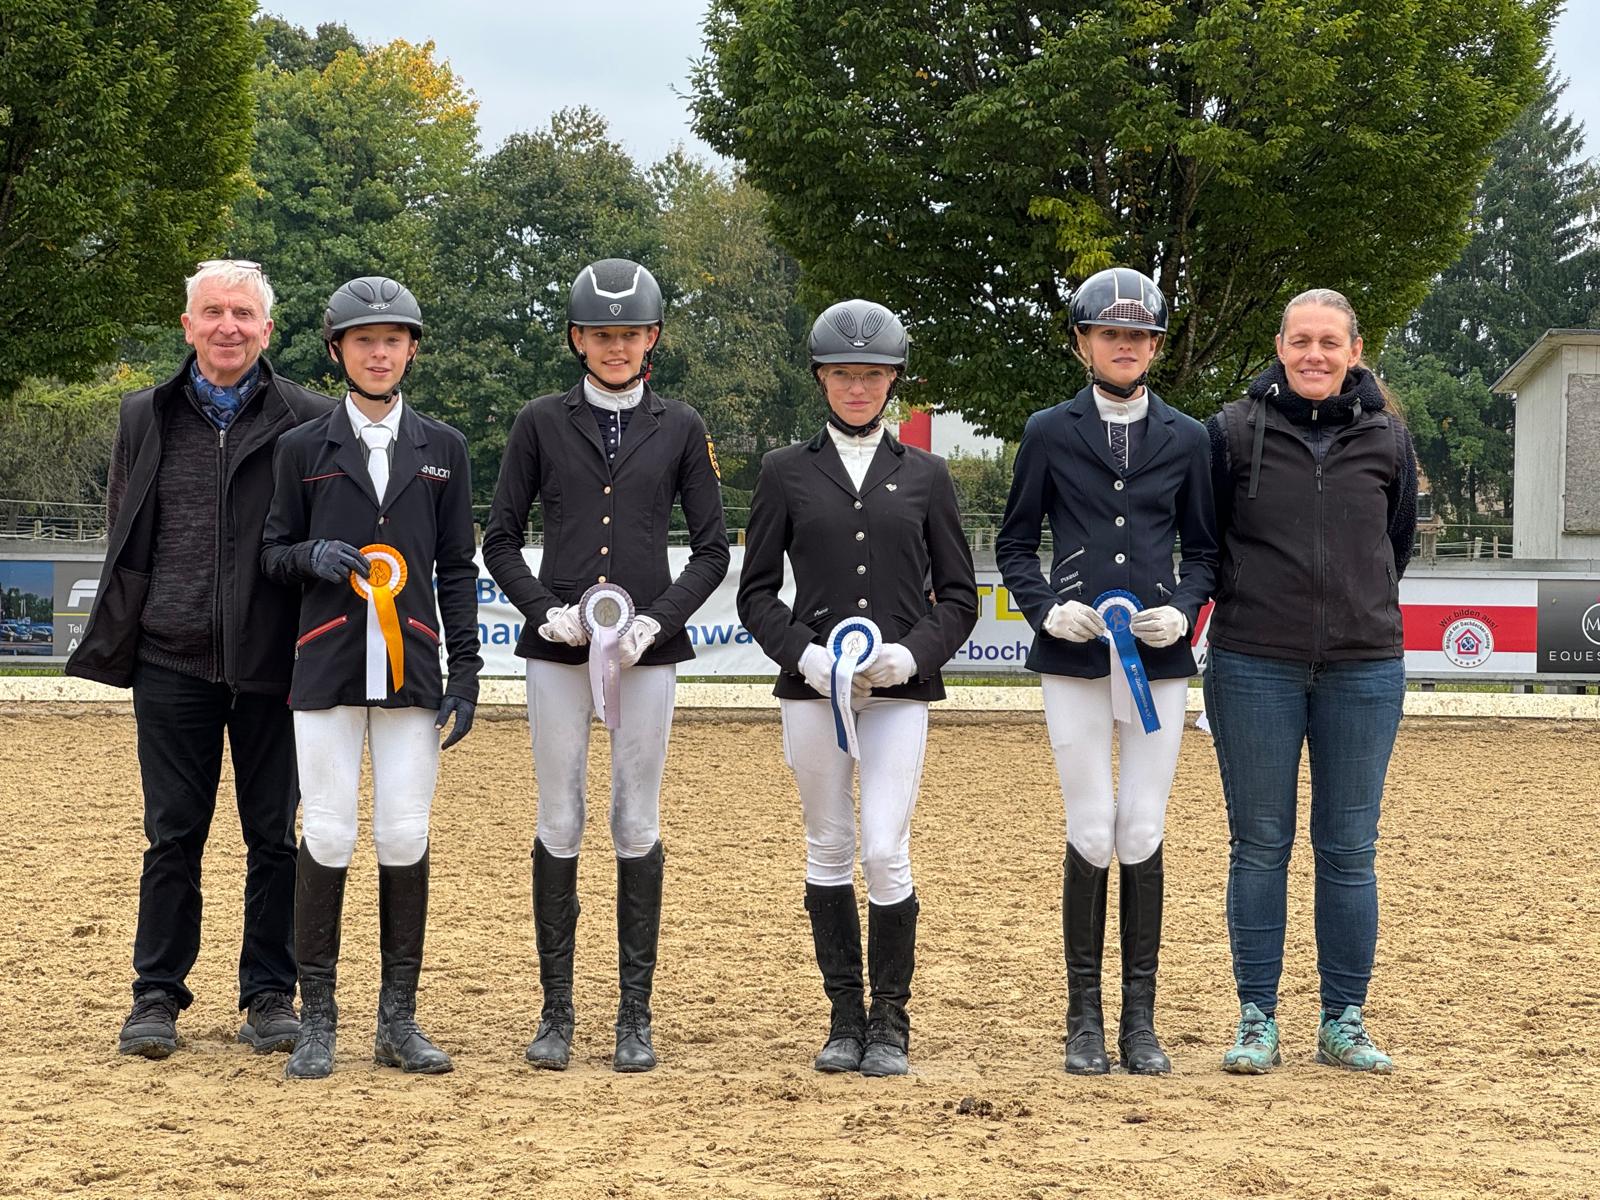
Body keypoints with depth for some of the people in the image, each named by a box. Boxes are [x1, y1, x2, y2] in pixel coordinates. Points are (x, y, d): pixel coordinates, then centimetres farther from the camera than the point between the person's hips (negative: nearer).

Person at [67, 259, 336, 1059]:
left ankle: (270, 995, 15)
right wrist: (130, 618, 9)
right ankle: (157, 996, 13)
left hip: (270, 662, -2)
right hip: (171, 662, 2)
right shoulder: (145, 417, 9)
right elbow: (120, 525, 18)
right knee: (172, 835, 6)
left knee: (273, 836, 5)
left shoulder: (309, 422, -1)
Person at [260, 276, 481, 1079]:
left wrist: (465, 673, 2)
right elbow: (272, 553, 10)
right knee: (327, 837, -4)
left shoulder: (442, 449, 10)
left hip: (411, 670, 1)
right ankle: (317, 1021, 4)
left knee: (405, 838, 0)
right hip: (329, 667, -1)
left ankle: (399, 1021, 8)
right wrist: (313, 555, -13)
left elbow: (457, 568, 9)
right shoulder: (304, 448, 7)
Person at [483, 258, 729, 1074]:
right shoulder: (542, 423, 6)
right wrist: (543, 609, -9)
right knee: (559, 825, 0)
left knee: (637, 828, 1)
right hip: (558, 648, 0)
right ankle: (556, 1012, 7)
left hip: (647, 647, 0)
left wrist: (658, 619, -7)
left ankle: (635, 1015, 8)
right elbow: (500, 538, 7)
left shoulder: (679, 428, 7)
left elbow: (713, 548, 7)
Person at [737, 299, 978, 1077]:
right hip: (812, 690, 1)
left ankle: (890, 1023, 4)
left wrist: (913, 654, -9)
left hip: (900, 691, -1)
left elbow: (959, 595, 9)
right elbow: (757, 591, 6)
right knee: (829, 851, 5)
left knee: (886, 852, -9)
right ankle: (845, 1018, 16)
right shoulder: (787, 472, 7)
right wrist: (803, 653, -11)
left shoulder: (924, 476, 8)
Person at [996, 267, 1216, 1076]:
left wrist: (1183, 609, -5)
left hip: (1158, 659, 1)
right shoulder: (1049, 434, 6)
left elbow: (1203, 548, 15)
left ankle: (1139, 1022, 9)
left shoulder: (1185, 439, 10)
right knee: (1092, 835, -3)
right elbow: (1014, 544, 9)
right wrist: (1046, 609, -8)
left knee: (1143, 836, 0)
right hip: (1074, 657, -1)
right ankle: (1084, 1018, 8)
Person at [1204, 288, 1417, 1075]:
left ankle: (1344, 1023, 14)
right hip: (1254, 668, -1)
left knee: (1349, 849, 5)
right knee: (1259, 844, 4)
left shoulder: (1387, 441, 5)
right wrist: (1249, 608, 6)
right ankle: (1256, 1021, 11)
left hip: (1364, 670, 1)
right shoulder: (1233, 432, 0)